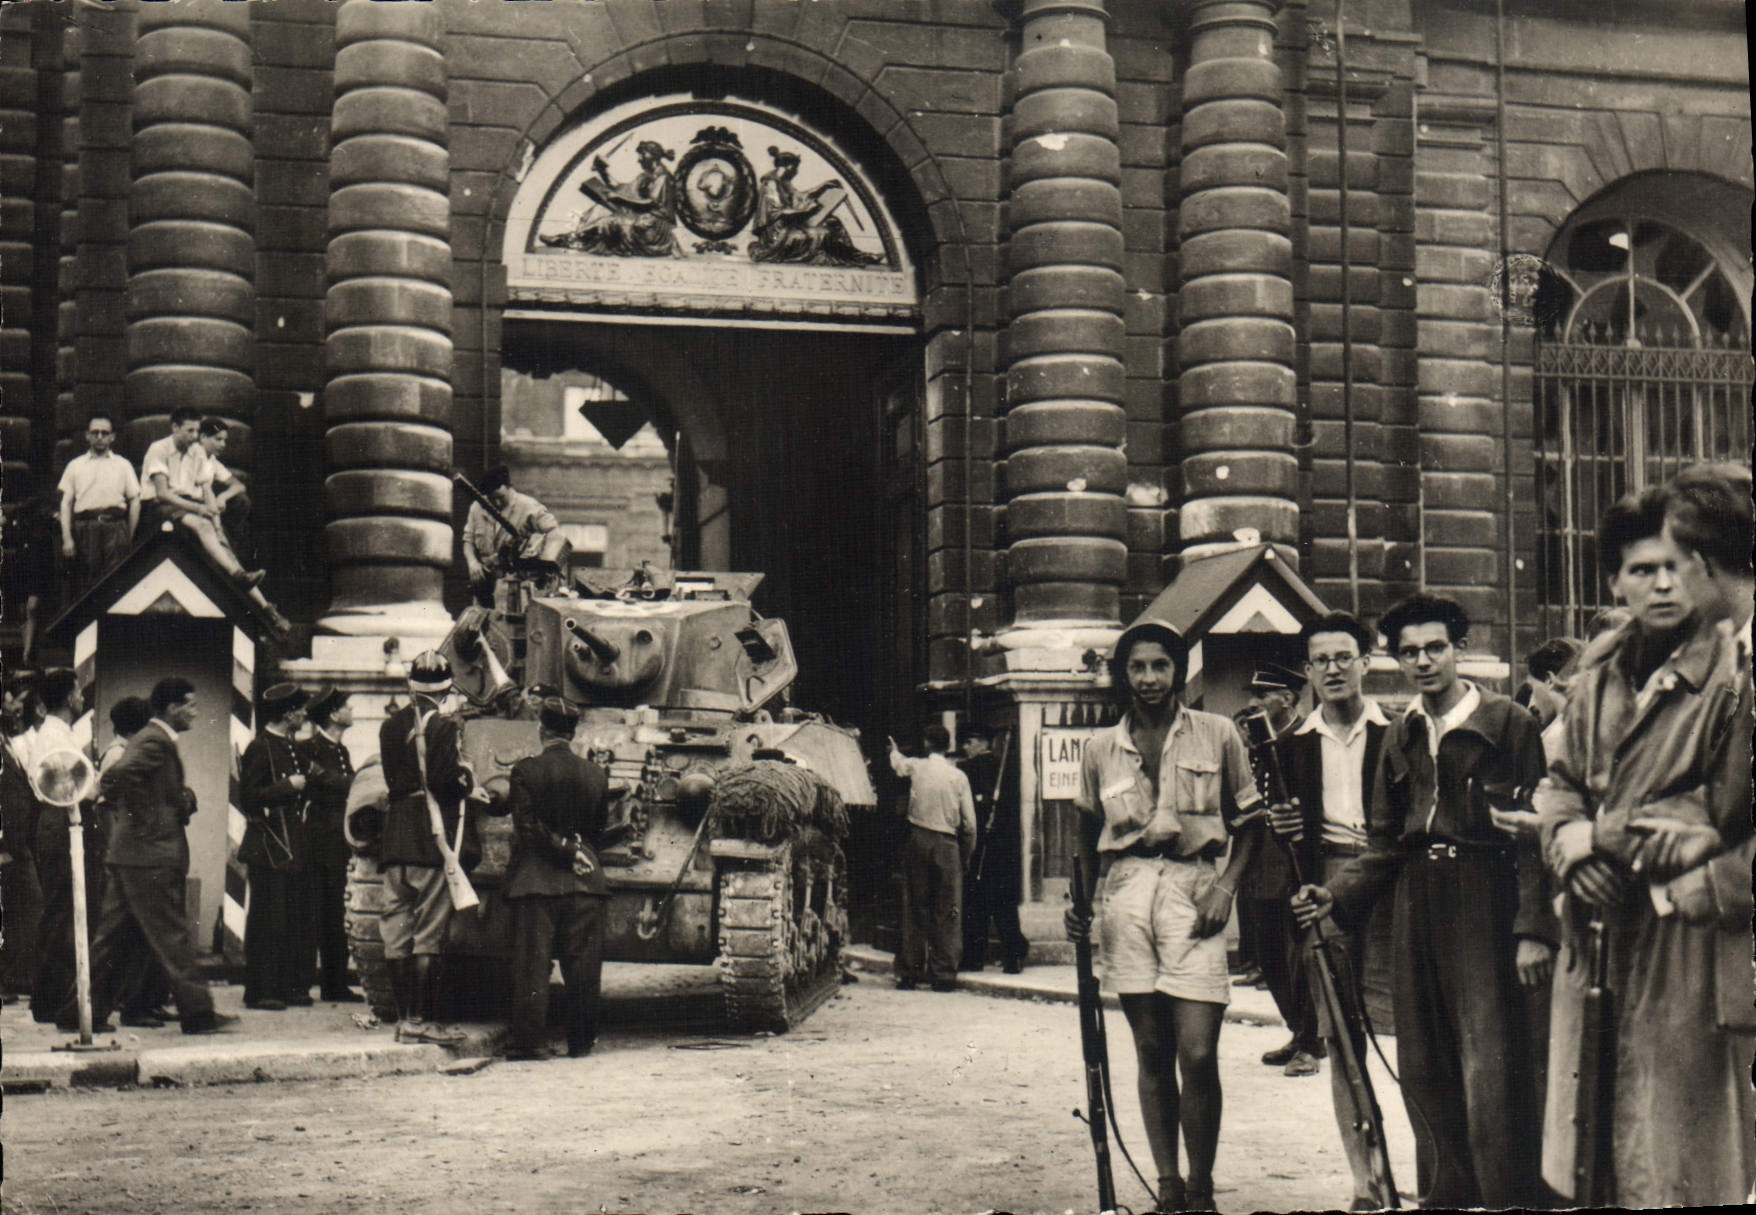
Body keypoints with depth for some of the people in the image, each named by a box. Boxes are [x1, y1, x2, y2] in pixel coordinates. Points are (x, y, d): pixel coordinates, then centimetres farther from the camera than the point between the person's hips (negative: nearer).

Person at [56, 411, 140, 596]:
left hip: (116, 526, 0)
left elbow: (135, 502, 12)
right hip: (85, 524, 0)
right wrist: (67, 538, 1)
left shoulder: (123, 465, 16)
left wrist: (129, 538, 5)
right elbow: (66, 503, 11)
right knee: (85, 584, -5)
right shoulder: (75, 466, 15)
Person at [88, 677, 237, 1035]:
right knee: (172, 937, -6)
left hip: (127, 855, 10)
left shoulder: (148, 738, 17)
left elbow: (112, 782, 22)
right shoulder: (156, 741, -14)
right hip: (151, 856, -10)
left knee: (113, 935, 11)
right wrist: (147, 821, -19)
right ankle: (197, 1012, -2)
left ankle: (90, 1012, 15)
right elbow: (118, 777, -27)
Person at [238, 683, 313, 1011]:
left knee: (298, 920, 10)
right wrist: (289, 786, -17)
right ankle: (260, 992, -2)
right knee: (268, 922, -6)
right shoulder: (260, 748, -9)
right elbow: (249, 798, -16)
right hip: (269, 849, -9)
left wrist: (308, 785, 12)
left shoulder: (294, 748, 18)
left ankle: (293, 986, 16)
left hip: (295, 848, 9)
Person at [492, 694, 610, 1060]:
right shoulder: (596, 775, 5)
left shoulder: (526, 771, -6)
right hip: (584, 881, 3)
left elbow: (528, 829, -11)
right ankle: (581, 1041, 11)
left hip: (535, 881, -3)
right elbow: (599, 831, 11)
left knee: (531, 966, 1)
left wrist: (563, 849, -4)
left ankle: (527, 1041, 0)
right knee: (583, 968, 7)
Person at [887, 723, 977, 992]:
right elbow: (969, 822, 0)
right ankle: (944, 974, 0)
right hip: (947, 845, -1)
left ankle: (909, 972, 7)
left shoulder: (915, 766, 2)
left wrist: (894, 749, 52)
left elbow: (897, 762, 28)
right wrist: (966, 853, 14)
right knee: (946, 913, 2)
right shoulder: (958, 776, -1)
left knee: (914, 909, 6)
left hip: (918, 840, 1)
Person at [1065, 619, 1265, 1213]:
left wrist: (1226, 886, -4)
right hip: (1126, 891, 2)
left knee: (1197, 1053, -10)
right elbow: (1089, 834, 20)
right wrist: (1080, 901, 6)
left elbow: (1250, 820, 10)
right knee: (1151, 1052, 5)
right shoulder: (1101, 748, 11)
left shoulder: (1217, 735, 4)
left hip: (1192, 888, -2)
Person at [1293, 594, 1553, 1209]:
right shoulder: (1401, 735, 15)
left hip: (1484, 903, -6)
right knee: (1423, 1070, 9)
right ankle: (1445, 1194, 19)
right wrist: (1336, 894, 2)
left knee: (1490, 1068, -10)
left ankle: (1508, 1198, -2)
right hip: (1416, 904, 6)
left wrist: (1534, 928, -14)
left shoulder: (1507, 722, -4)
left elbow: (1534, 832, -7)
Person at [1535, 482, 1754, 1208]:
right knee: (1599, 1131, 11)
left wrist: (1605, 835, -10)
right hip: (1601, 931, 6)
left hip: (1690, 937, -6)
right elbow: (1559, 786, 17)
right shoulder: (1596, 684, 13)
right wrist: (1571, 846, -3)